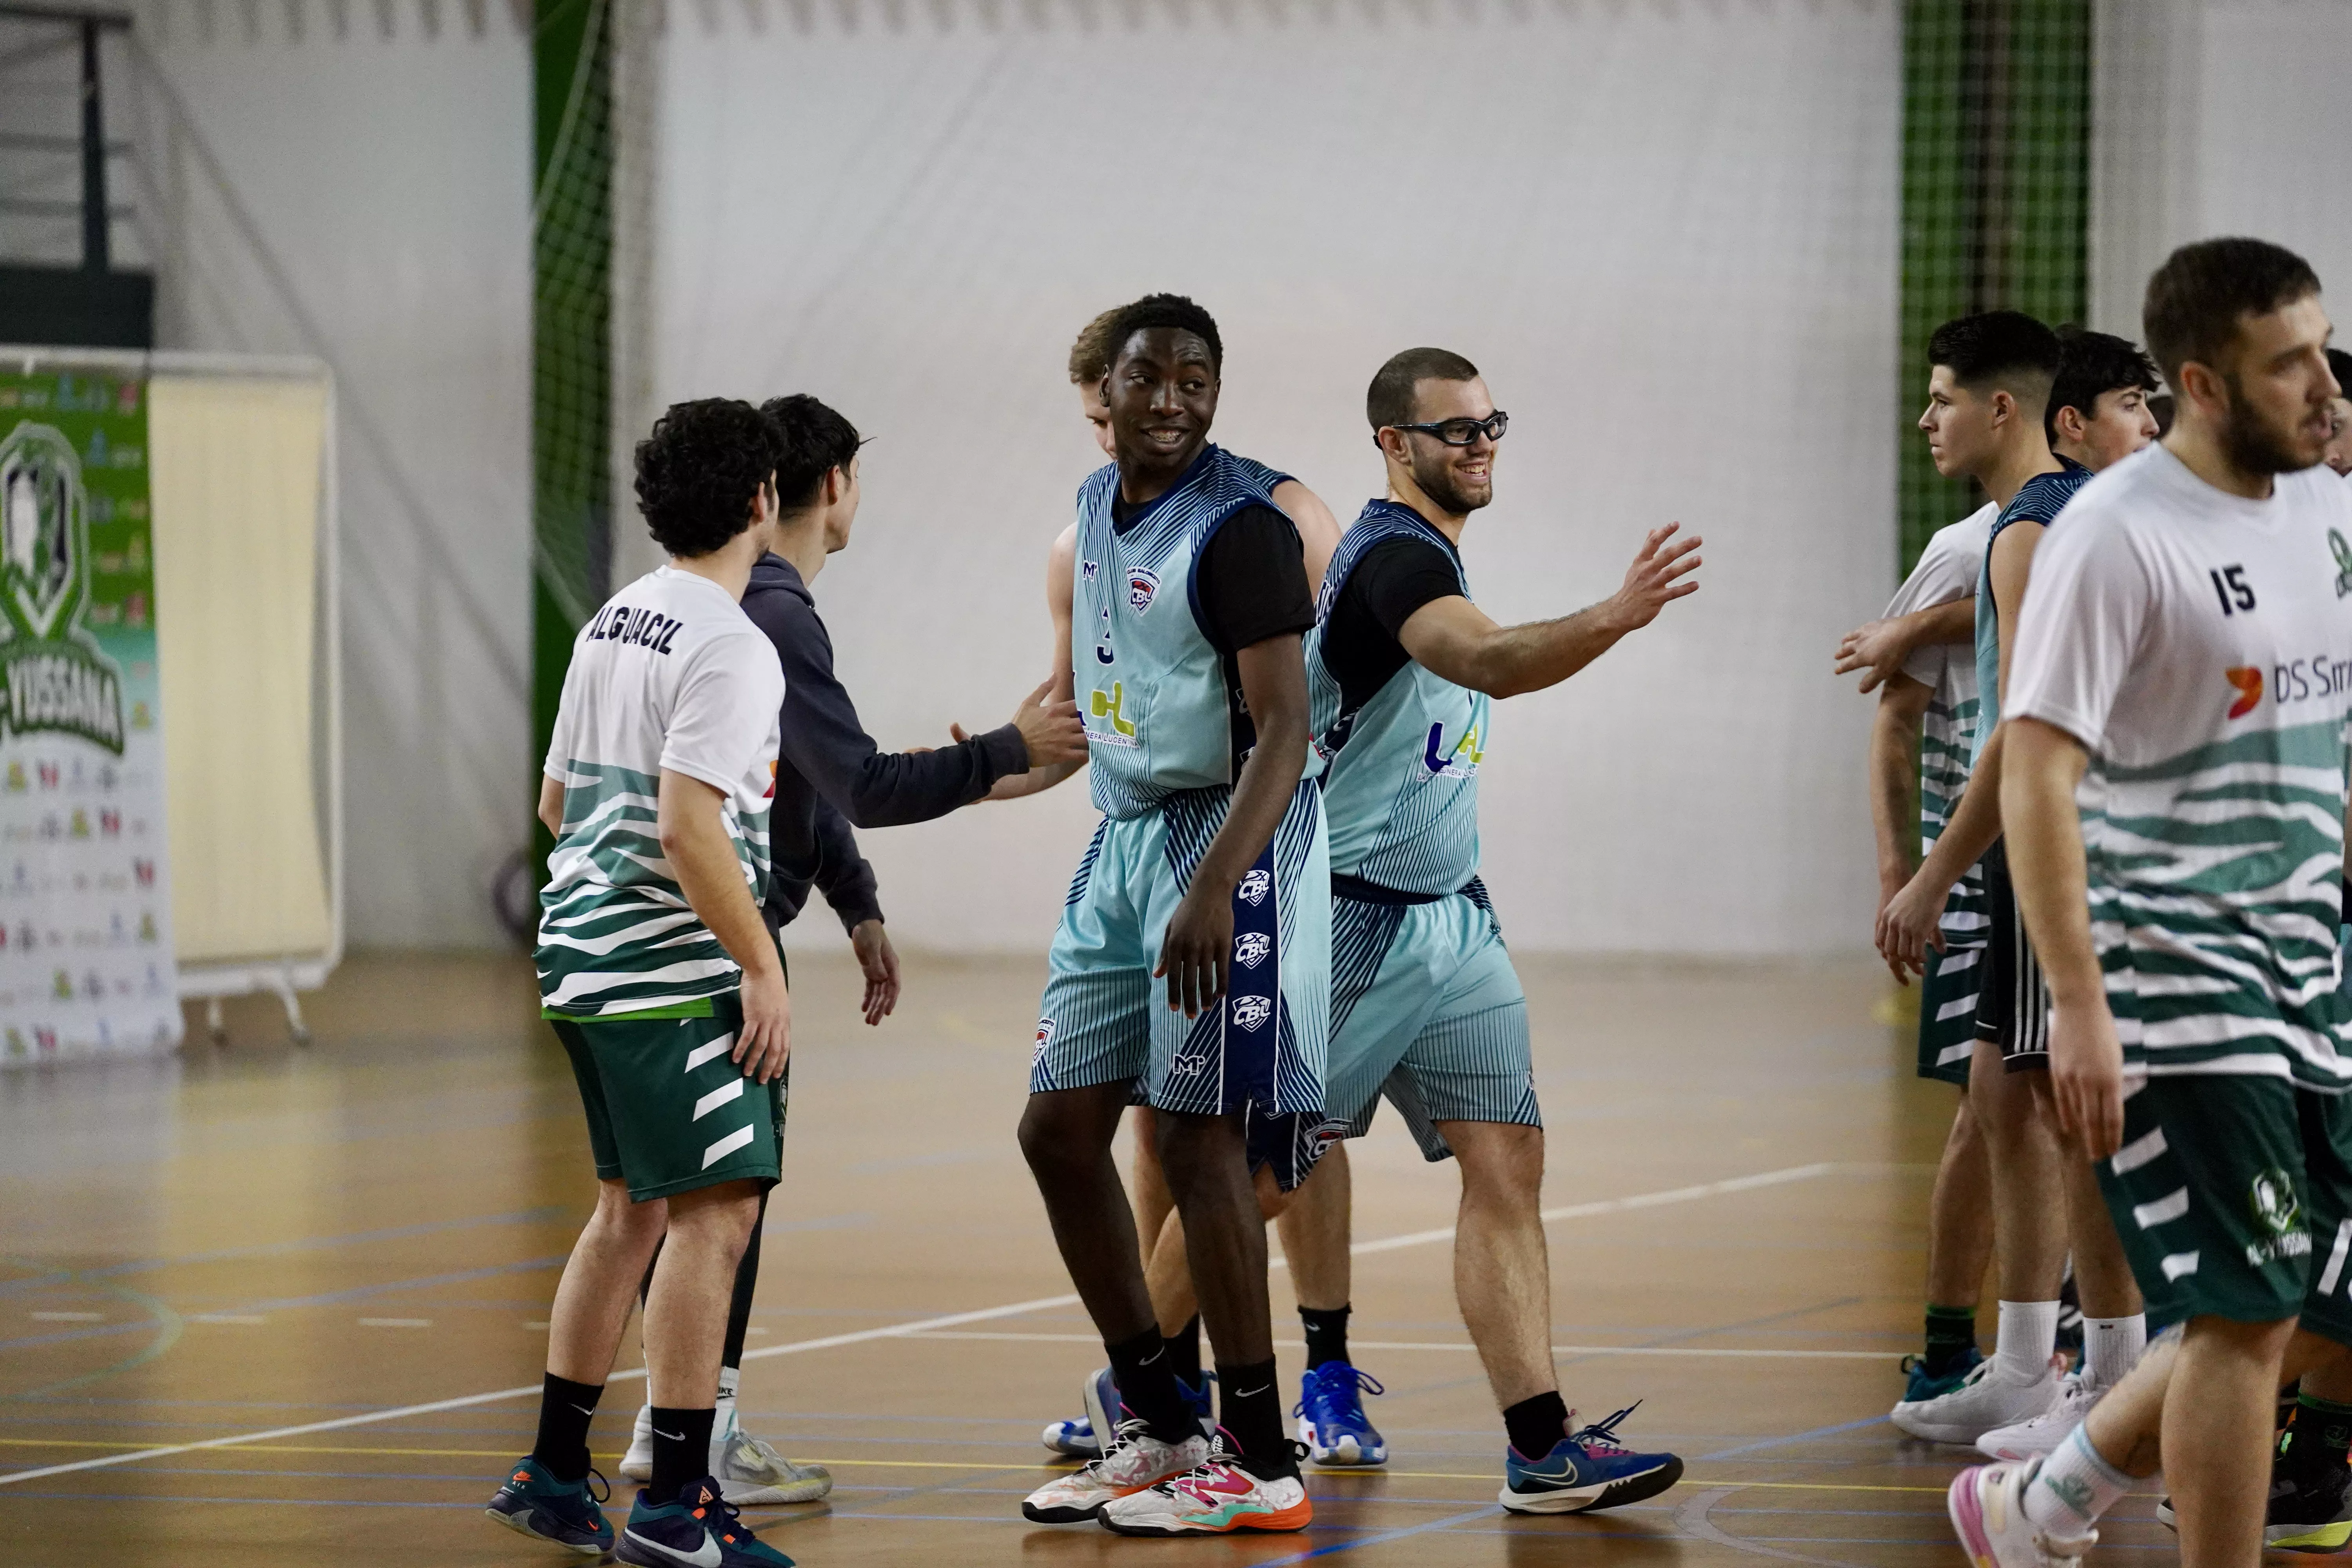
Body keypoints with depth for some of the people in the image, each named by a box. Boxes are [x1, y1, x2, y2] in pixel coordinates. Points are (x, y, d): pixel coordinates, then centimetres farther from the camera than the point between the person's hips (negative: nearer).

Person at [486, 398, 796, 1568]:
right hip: (673, 970, -10)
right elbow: (688, 824, -23)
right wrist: (763, 966, -19)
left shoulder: (612, 625, 13)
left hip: (582, 949, 10)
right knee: (715, 1211, -8)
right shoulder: (728, 648, -15)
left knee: (633, 1206, 17)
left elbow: (557, 800, 21)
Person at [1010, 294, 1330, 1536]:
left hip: (1227, 837, -9)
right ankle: (1158, 1429, 18)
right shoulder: (1098, 506, 11)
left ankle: (1258, 1464, -3)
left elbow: (1284, 728, -21)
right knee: (1058, 1128, 7)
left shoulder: (1237, 527, -15)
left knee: (1196, 1138, -10)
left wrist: (1212, 890, -29)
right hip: (1125, 838, 9)